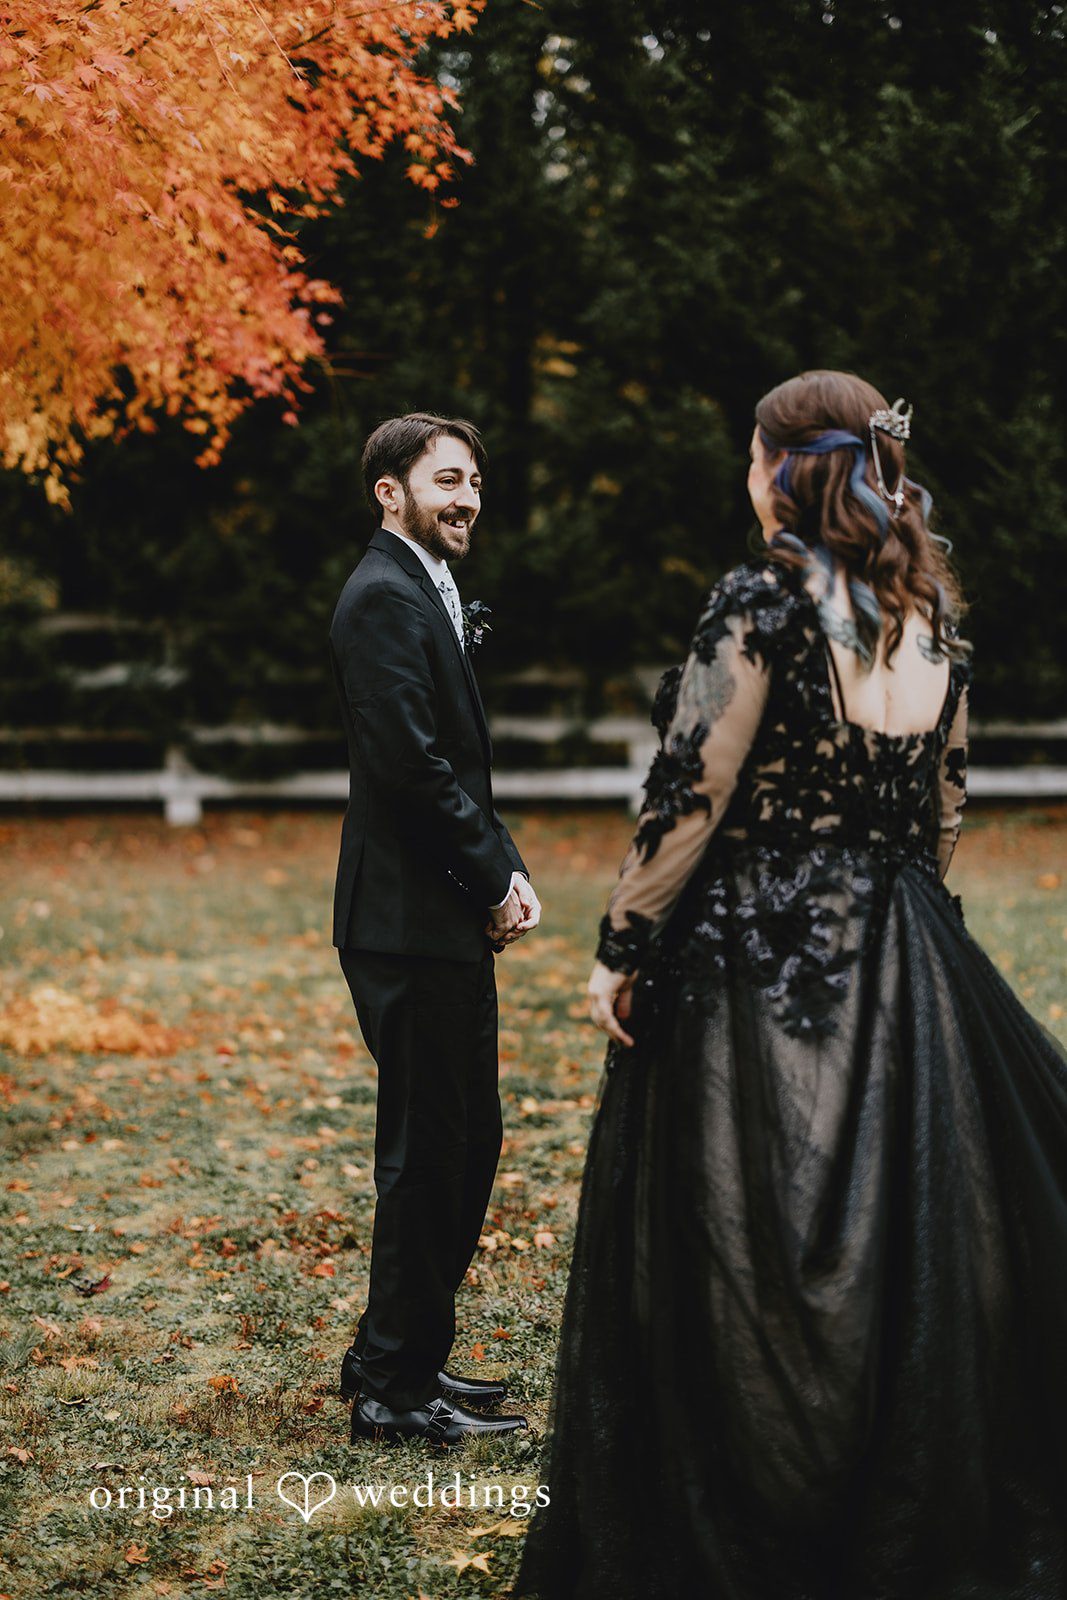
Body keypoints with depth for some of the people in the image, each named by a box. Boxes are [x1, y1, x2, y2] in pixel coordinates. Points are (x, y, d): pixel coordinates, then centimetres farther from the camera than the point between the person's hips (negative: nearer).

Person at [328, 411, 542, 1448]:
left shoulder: (428, 593, 20)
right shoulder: (385, 597, -13)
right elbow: (409, 764, -21)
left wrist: (505, 867, 7)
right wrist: (495, 879, -12)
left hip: (447, 918, 10)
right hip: (411, 923, -10)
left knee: (461, 1143, 15)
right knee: (428, 1150, -5)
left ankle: (399, 1358, 26)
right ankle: (393, 1389, 4)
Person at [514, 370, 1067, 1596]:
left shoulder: (763, 599, -13)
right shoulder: (932, 608, 7)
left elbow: (694, 796, -15)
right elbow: (945, 806, 12)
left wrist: (620, 948, -7)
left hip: (753, 966, -6)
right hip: (899, 977, 6)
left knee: (746, 1264, 3)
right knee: (906, 1250, 12)